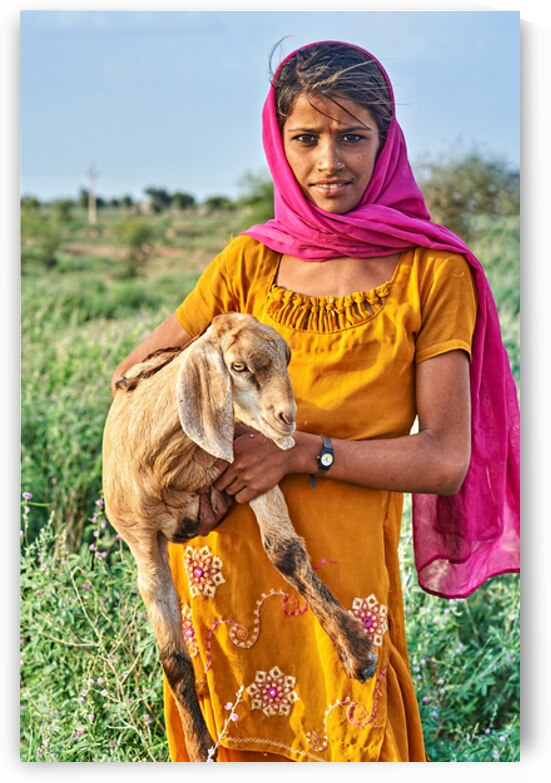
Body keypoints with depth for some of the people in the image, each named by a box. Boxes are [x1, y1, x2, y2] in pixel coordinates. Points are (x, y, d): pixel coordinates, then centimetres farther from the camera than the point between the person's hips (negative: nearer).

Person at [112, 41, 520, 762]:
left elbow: (446, 459, -9)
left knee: (347, 744, 10)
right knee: (233, 747, 17)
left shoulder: (433, 272, -4)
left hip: (341, 573, -3)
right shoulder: (250, 261, 4)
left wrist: (303, 452, -20)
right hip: (221, 561, 3)